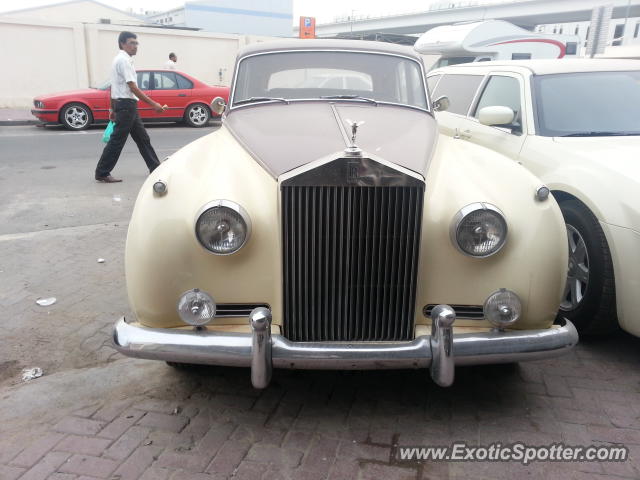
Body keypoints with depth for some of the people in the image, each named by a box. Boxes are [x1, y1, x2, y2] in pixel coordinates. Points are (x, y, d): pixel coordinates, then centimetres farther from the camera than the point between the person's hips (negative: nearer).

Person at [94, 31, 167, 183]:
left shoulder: (119, 59, 18)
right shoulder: (124, 60, -13)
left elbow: (113, 87, 19)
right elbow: (133, 88, -19)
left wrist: (113, 109, 21)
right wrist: (153, 104, -20)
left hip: (122, 104, 10)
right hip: (126, 104, -10)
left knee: (143, 138, 12)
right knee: (117, 140, -6)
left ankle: (156, 168, 18)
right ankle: (102, 173, 0)